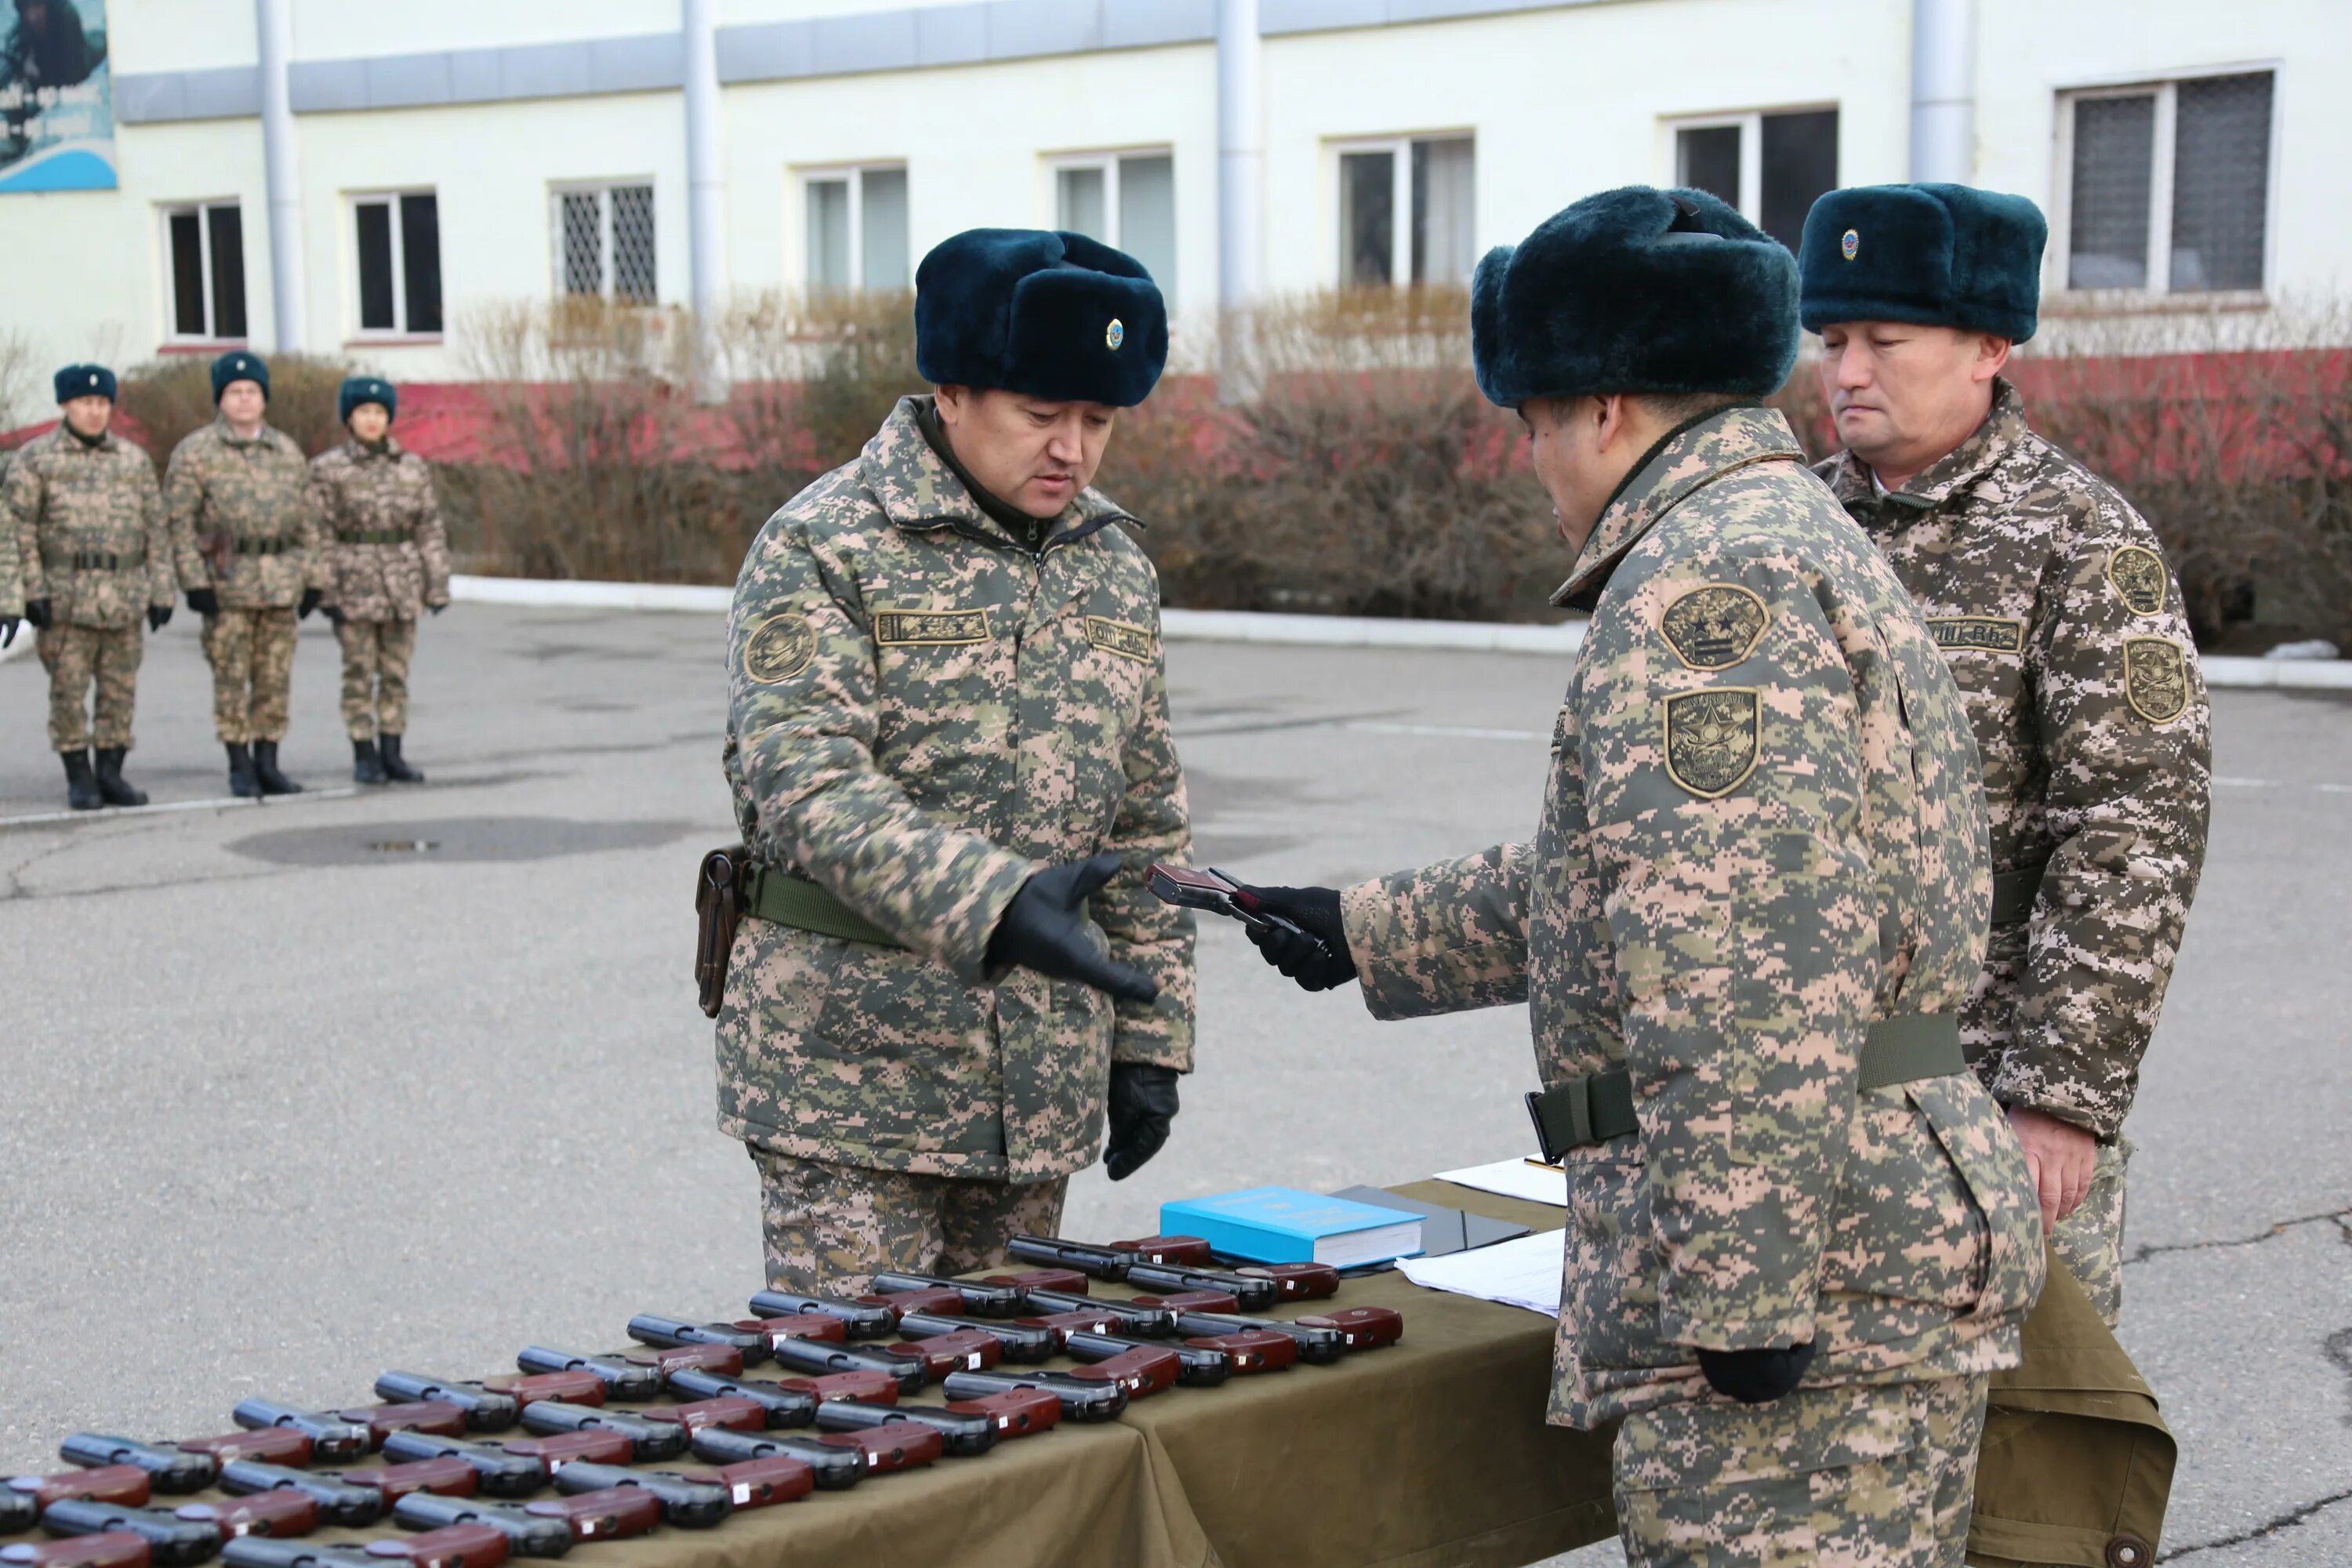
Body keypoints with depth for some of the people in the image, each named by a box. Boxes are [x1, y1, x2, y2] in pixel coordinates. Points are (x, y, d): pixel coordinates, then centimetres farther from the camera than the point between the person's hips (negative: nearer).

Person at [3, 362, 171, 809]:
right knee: (68, 691, -1)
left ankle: (111, 772, 14)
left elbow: (157, 530, 13)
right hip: (65, 598, -3)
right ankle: (79, 777, 7)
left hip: (125, 599, 3)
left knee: (120, 689, 5)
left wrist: (161, 591, 7)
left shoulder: (135, 461, 12)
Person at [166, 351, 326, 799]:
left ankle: (268, 763, 14)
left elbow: (308, 521, 15)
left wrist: (314, 578, 9)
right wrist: (195, 581, -12)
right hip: (226, 583, -4)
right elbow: (180, 522, -5)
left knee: (276, 677, 6)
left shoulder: (287, 452, 13)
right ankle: (240, 766, 6)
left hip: (282, 584, 4)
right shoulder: (195, 453, -1)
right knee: (231, 677, -1)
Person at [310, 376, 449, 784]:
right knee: (359, 671, 1)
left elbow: (430, 530, 8)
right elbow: (321, 534, -3)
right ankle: (363, 755, 8)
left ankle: (392, 754, 13)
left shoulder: (413, 468, 7)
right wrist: (326, 592, -9)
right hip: (354, 582, -3)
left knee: (396, 672, 6)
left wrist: (437, 585, 4)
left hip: (402, 583, 3)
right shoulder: (328, 469, -1)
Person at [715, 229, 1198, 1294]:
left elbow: (1147, 824, 15)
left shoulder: (1114, 565, 10)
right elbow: (803, 783, -22)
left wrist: (1151, 1041, 11)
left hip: (1041, 1085, 5)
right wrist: (992, 905, -35)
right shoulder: (821, 548, -9)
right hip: (851, 1079, -5)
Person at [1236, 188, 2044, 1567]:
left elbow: (1756, 973, -25)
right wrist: (1366, 934, 32)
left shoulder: (1707, 584, -15)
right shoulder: (1799, 541, 20)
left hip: (1807, 1273, -11)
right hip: (1899, 1237, 11)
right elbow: (1620, 883, 28)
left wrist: (1744, 1292, -25)